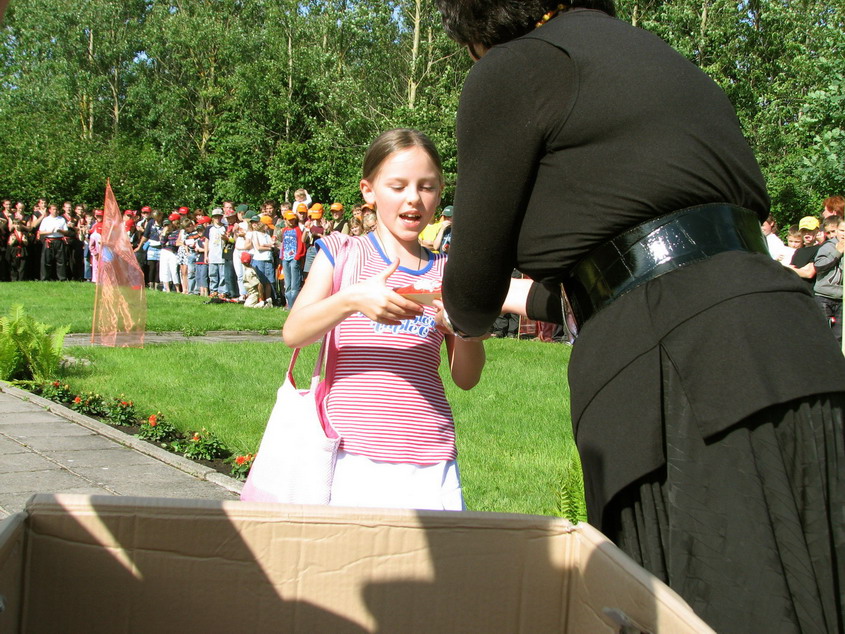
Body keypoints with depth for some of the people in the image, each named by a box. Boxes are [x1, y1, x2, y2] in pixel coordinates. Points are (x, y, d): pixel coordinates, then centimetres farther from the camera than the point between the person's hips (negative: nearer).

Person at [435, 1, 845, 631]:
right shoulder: (673, 64, 26)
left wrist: (466, 317, 31)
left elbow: (473, 290, 6)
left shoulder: (515, 67, 2)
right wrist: (524, 297, 47)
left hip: (686, 384, -9)